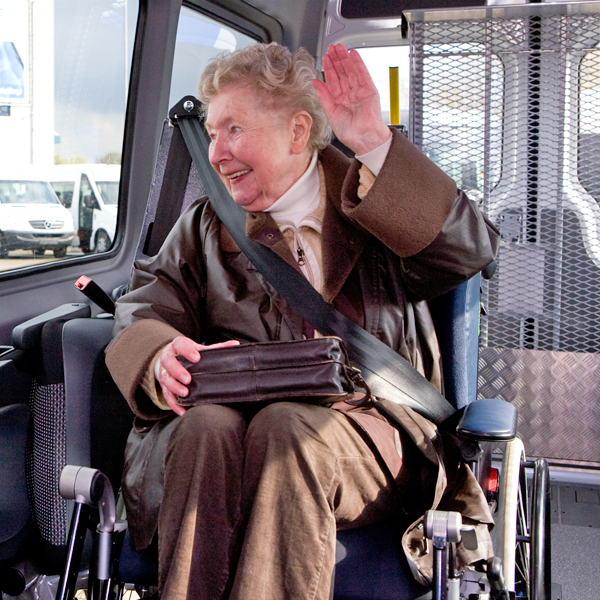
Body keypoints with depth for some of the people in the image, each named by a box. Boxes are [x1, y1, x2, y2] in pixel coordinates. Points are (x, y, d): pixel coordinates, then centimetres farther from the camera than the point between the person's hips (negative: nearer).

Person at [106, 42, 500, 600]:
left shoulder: (373, 208, 13)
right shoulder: (203, 226, 21)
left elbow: (471, 251, -5)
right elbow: (143, 313, 9)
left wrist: (373, 142, -8)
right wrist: (163, 357, -17)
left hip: (362, 428, -1)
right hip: (229, 414, 2)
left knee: (288, 428, -34)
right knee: (207, 427, -32)